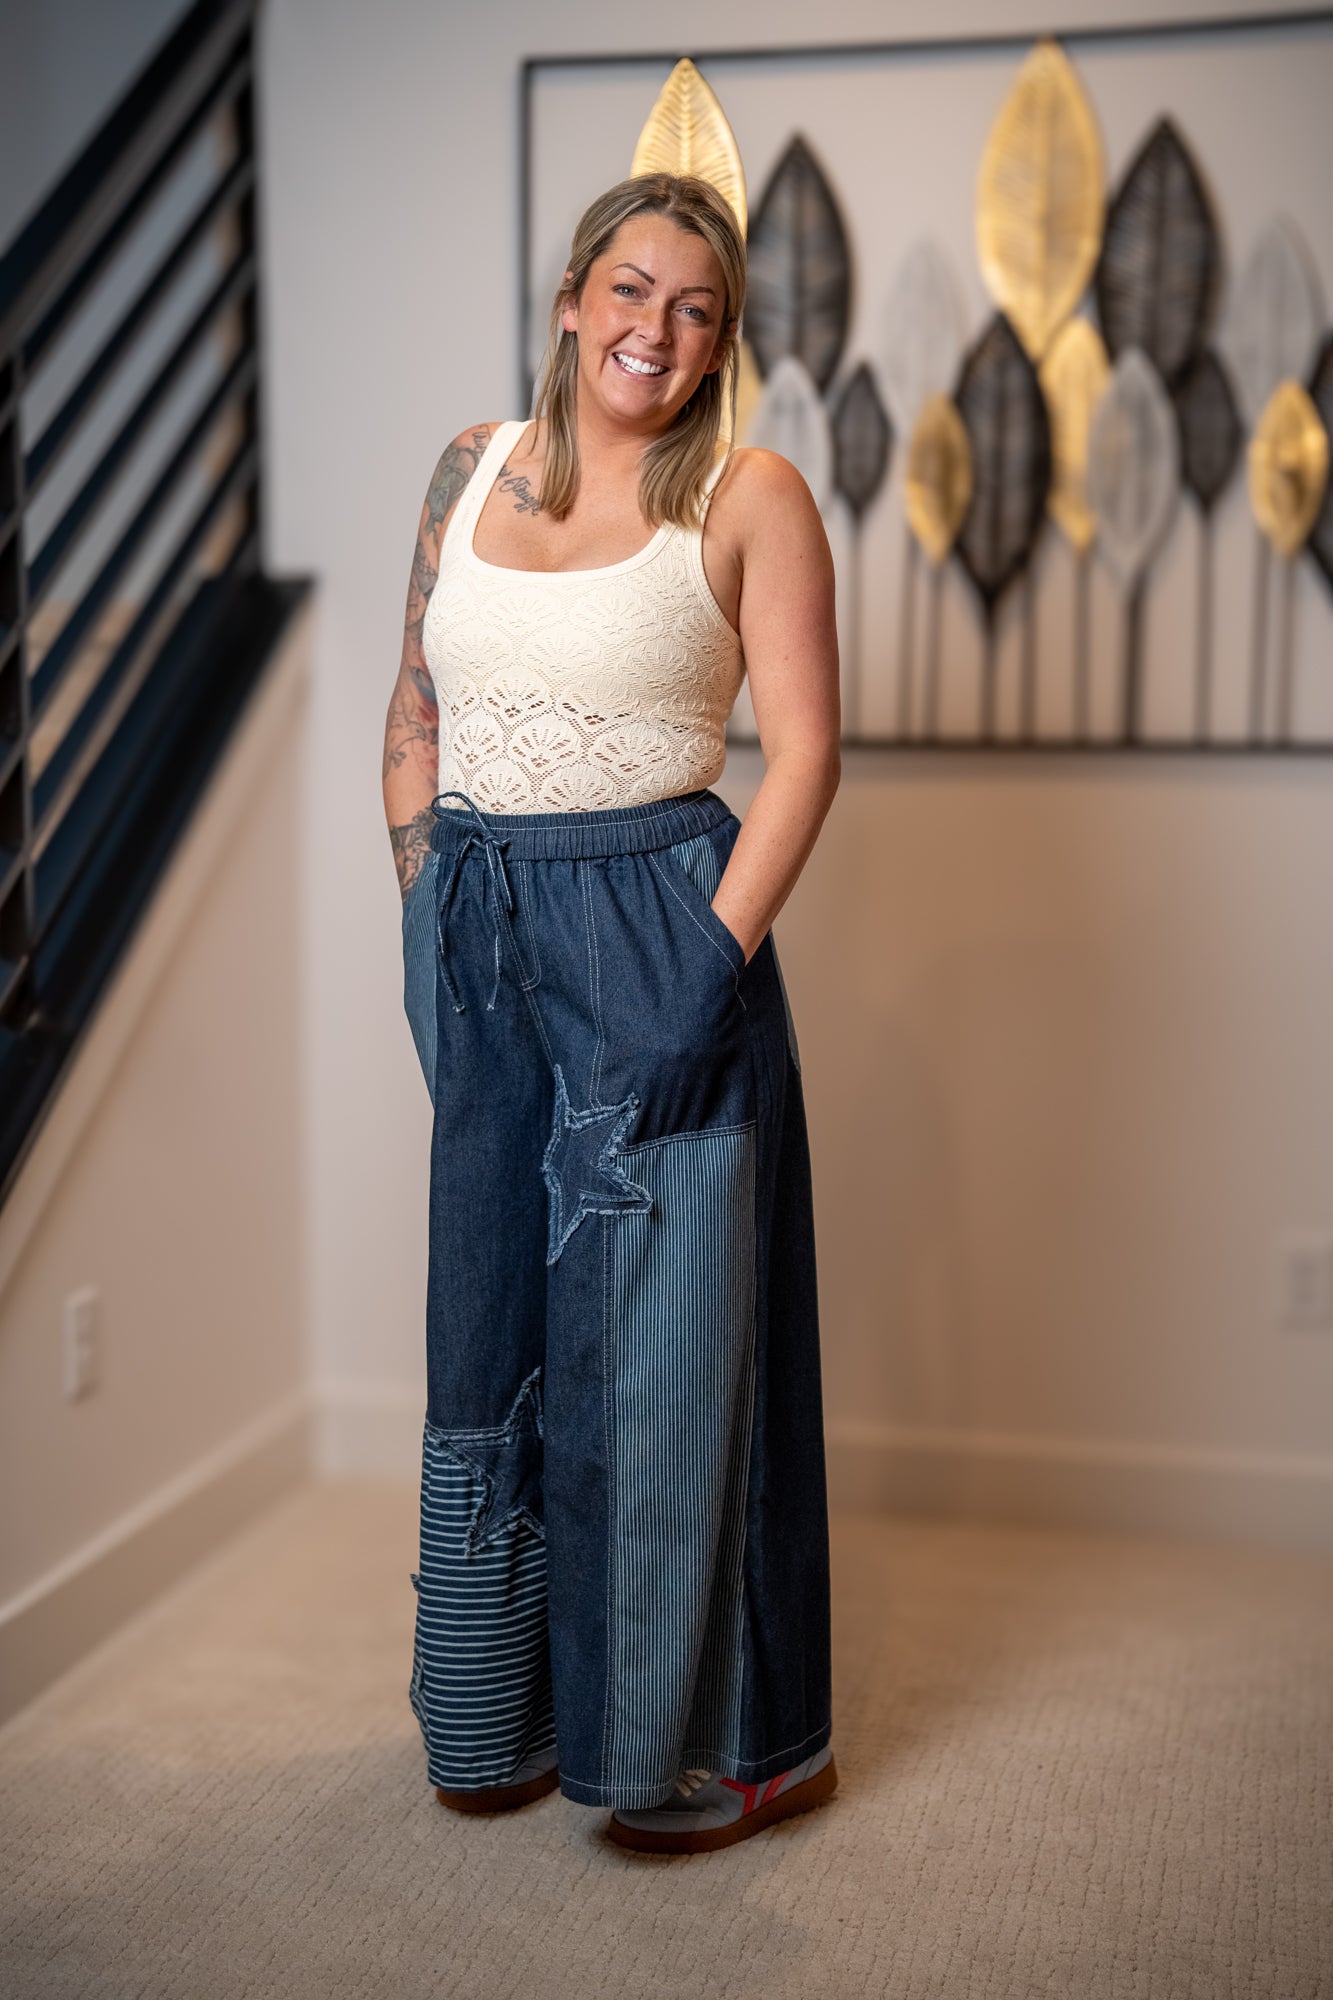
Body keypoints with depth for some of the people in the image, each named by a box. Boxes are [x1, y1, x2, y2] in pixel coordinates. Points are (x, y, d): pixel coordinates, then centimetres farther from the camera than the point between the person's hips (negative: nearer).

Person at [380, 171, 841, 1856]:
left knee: (661, 1329, 2)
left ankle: (695, 1741, 21)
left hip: (655, 931, -5)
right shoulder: (474, 465, 10)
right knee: (491, 1317, 14)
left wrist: (718, 959, -17)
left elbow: (804, 751, -8)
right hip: (480, 946, 5)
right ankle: (502, 1713, 34)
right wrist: (424, 906, 6)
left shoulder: (749, 498, -3)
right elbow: (415, 709, 13)